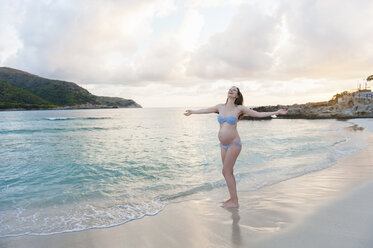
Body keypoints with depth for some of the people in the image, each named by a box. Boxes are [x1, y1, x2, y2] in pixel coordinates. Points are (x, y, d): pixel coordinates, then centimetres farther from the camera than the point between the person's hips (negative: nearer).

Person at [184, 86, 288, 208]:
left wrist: (276, 112, -3)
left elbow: (258, 114, 0)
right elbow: (205, 110, 22)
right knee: (228, 172, 11)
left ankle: (234, 202, 5)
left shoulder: (239, 108, -5)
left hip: (233, 144, -5)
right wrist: (192, 111, 34)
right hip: (223, 145, 5)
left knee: (226, 172, -6)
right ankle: (233, 198, 24)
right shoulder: (220, 107, 7)